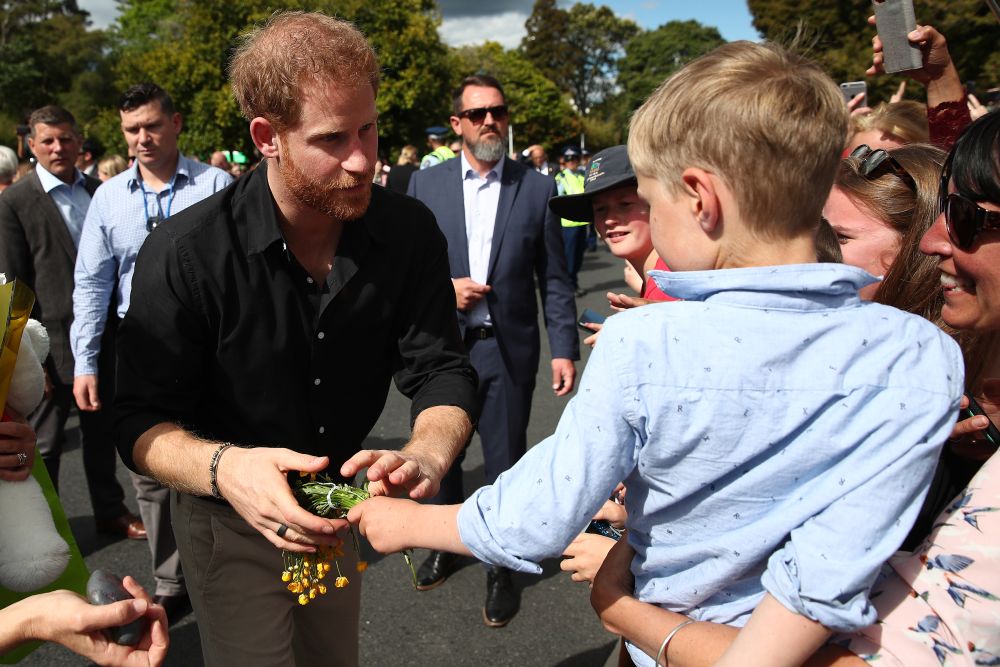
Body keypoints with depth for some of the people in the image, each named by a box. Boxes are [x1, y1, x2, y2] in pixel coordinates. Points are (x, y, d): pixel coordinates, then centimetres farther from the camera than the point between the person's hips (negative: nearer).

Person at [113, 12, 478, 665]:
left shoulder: (409, 231, -16)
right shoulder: (183, 254, -26)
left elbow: (442, 370, -15)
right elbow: (143, 420, -21)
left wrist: (425, 454, -38)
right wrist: (224, 466, -44)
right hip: (232, 522, -4)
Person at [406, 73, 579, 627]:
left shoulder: (537, 188, -1)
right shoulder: (425, 185, 2)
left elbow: (554, 280, 0)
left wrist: (564, 347, -5)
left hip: (507, 351, -1)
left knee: (506, 464, 7)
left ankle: (502, 568, 28)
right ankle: (447, 544, 42)